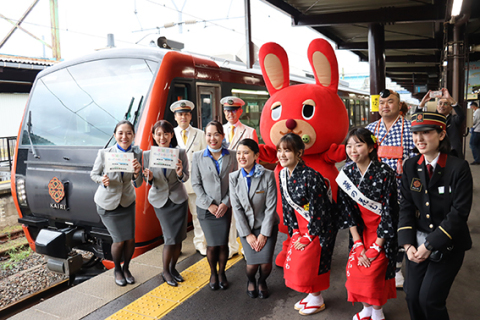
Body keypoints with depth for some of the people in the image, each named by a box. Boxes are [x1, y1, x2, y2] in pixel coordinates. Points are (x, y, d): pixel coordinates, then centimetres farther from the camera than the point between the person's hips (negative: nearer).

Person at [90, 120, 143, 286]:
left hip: (127, 202, 3)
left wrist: (137, 174, -30)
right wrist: (102, 180, -25)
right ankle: (117, 270, 27)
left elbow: (137, 184, -9)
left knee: (131, 240, 2)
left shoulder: (137, 153, -12)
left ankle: (126, 268, 31)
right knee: (119, 240, -2)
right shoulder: (104, 153, -19)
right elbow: (93, 174, -4)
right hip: (107, 203, -2)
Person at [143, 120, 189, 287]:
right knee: (170, 237, -5)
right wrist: (149, 178, -22)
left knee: (179, 237, 6)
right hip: (160, 200, -1)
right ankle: (165, 271, 17)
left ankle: (173, 268, 29)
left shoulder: (180, 153, -10)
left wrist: (180, 173, -27)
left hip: (179, 198, 1)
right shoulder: (147, 155, -8)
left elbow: (186, 178, -5)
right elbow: (149, 182, 1)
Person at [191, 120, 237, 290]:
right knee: (212, 244, 3)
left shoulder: (230, 157, -2)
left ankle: (222, 273, 31)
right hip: (205, 208, -1)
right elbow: (196, 184, -3)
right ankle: (213, 273, 29)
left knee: (223, 243, 5)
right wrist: (209, 204, -9)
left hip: (225, 208, 1)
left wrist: (226, 203, -9)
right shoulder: (198, 157, -3)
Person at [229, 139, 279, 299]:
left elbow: (271, 207, -12)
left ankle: (262, 282, 27)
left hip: (267, 225, -1)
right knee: (252, 263, -9)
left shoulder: (268, 175, -13)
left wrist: (264, 234, -12)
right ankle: (251, 281, 30)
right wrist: (247, 234, -8)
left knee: (266, 263, -11)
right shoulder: (234, 177, -5)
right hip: (246, 226, 1)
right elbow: (236, 208, -5)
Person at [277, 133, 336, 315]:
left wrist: (308, 237, -15)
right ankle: (312, 295, 36)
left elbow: (318, 210, -22)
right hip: (301, 228, 8)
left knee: (309, 265, 1)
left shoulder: (310, 176, -26)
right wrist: (295, 230, 3)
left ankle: (317, 301, 28)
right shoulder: (283, 174, -2)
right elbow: (287, 205, 6)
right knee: (292, 263, 13)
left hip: (318, 227, -7)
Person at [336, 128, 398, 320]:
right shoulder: (346, 173, -7)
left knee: (373, 270, -9)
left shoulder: (385, 173, -19)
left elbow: (388, 212, -17)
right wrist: (358, 244, -7)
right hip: (360, 231, 4)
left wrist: (375, 248, -15)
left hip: (382, 233, -4)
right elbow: (347, 210, -4)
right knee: (354, 268, 1)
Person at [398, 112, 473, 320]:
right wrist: (407, 244, -7)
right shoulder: (411, 166, 0)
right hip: (418, 242, 4)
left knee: (429, 299, -5)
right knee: (412, 296, 6)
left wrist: (430, 244, -16)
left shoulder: (458, 167, -13)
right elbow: (406, 206, 1)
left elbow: (459, 212, -15)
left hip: (448, 246, -4)